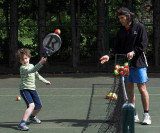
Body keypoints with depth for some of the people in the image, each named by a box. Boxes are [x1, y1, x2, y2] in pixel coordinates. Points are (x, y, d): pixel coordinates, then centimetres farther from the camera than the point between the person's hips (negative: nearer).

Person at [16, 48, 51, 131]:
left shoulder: (31, 66, 11)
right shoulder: (23, 68, -16)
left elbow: (36, 75, 28)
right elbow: (32, 70, -35)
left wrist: (45, 81, 35)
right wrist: (40, 63, -47)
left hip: (32, 89, 8)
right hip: (24, 89, -8)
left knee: (38, 106, 16)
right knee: (31, 105, -28)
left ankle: (32, 117, 48)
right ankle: (22, 124, -33)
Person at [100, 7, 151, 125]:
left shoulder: (139, 27, 0)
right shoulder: (120, 32, 14)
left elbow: (143, 44, -7)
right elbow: (117, 48, 12)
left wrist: (134, 52, -21)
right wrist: (109, 56, -6)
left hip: (138, 63, -5)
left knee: (142, 89, -5)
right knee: (129, 89, 5)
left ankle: (146, 115, 1)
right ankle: (133, 115, 12)